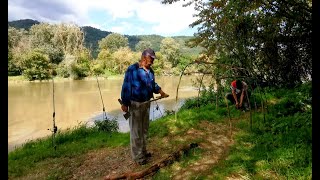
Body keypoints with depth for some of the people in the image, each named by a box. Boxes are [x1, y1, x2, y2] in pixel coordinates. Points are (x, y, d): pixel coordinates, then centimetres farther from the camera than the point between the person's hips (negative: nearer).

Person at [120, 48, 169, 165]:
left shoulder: (150, 71, 5)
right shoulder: (132, 69, -17)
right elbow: (126, 87, -17)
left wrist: (160, 91, 6)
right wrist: (125, 103, -18)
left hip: (146, 103, 8)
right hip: (135, 104, -8)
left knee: (144, 129, 19)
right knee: (136, 131, 3)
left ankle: (143, 151, 36)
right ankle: (137, 156, 18)